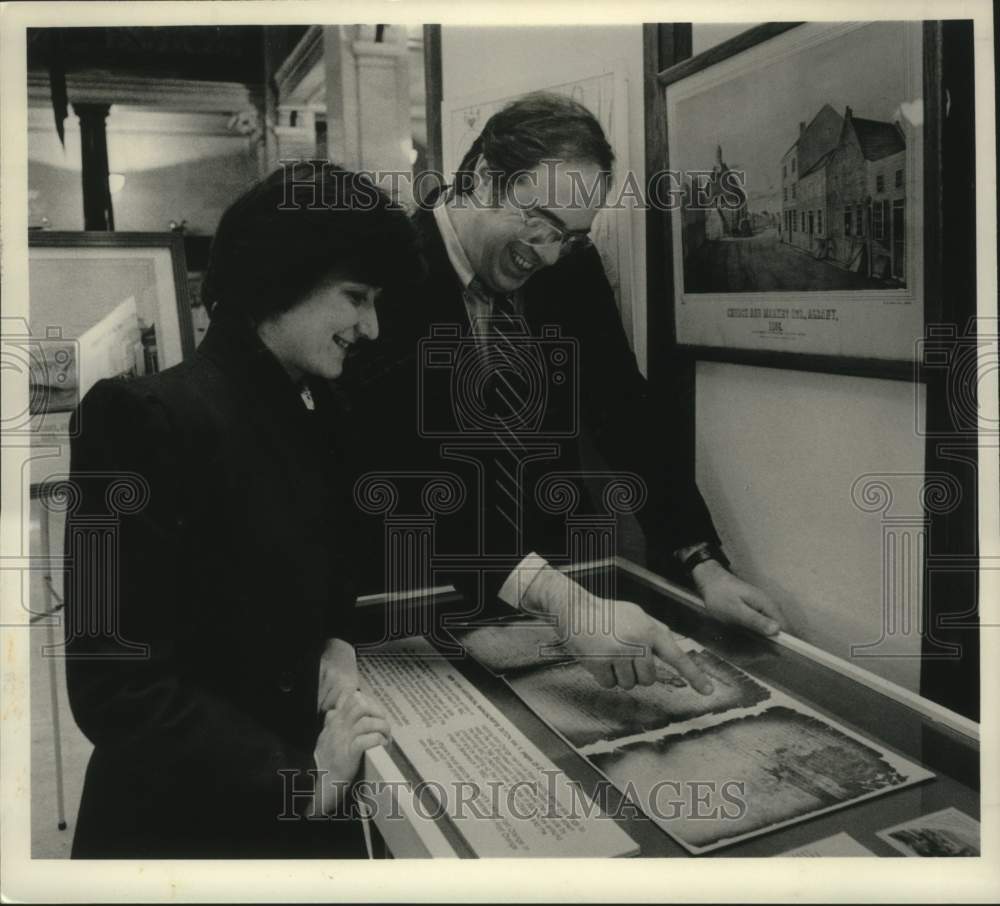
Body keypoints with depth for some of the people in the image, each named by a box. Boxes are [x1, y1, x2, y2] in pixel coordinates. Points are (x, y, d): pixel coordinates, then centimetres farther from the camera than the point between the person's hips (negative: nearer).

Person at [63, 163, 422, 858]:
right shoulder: (149, 418, -21)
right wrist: (298, 781, -23)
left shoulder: (321, 411, 1)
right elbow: (117, 685, -22)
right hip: (186, 822, -7)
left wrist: (337, 645, -7)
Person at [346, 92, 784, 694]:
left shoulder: (572, 267, 0)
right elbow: (409, 476, -27)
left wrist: (706, 568, -9)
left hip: (563, 570, 3)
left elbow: (625, 412, 1)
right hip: (430, 595, -3)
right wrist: (561, 599, -37)